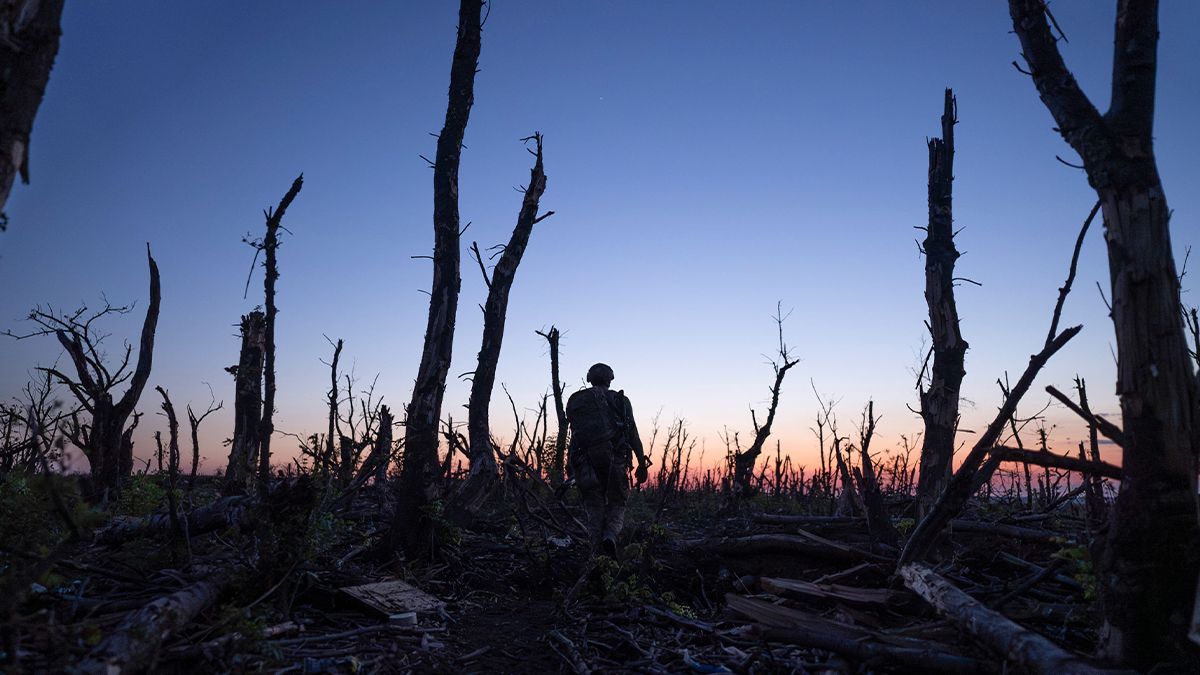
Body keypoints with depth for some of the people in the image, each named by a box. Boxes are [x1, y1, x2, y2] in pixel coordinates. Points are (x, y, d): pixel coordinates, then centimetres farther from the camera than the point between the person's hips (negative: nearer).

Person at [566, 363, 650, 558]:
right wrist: (642, 464, 6)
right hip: (615, 460, -1)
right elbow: (633, 435, 4)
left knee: (594, 508, 12)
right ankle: (610, 536, -17)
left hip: (585, 460, 1)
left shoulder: (575, 401, 14)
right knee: (616, 505, 12)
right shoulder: (620, 400, 10)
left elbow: (575, 433, 10)